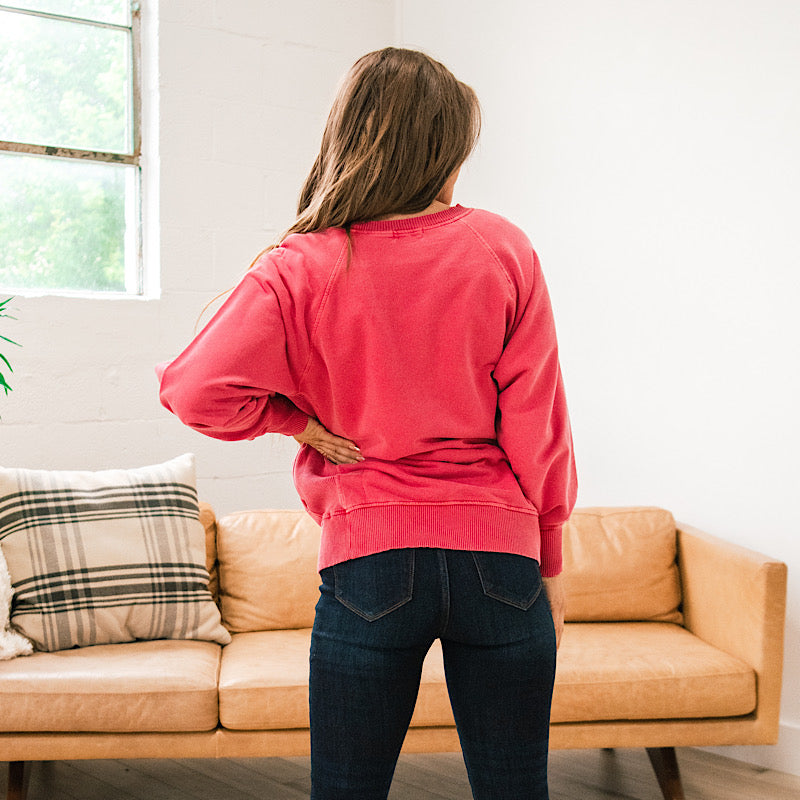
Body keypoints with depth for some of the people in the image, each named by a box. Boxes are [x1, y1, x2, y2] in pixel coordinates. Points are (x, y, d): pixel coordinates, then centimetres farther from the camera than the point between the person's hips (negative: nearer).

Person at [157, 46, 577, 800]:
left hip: (370, 559, -1)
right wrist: (549, 558, 8)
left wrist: (302, 421, 1)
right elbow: (538, 422, -1)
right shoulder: (502, 248, -2)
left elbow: (194, 388, -14)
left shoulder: (302, 267, -5)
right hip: (498, 555, 2)